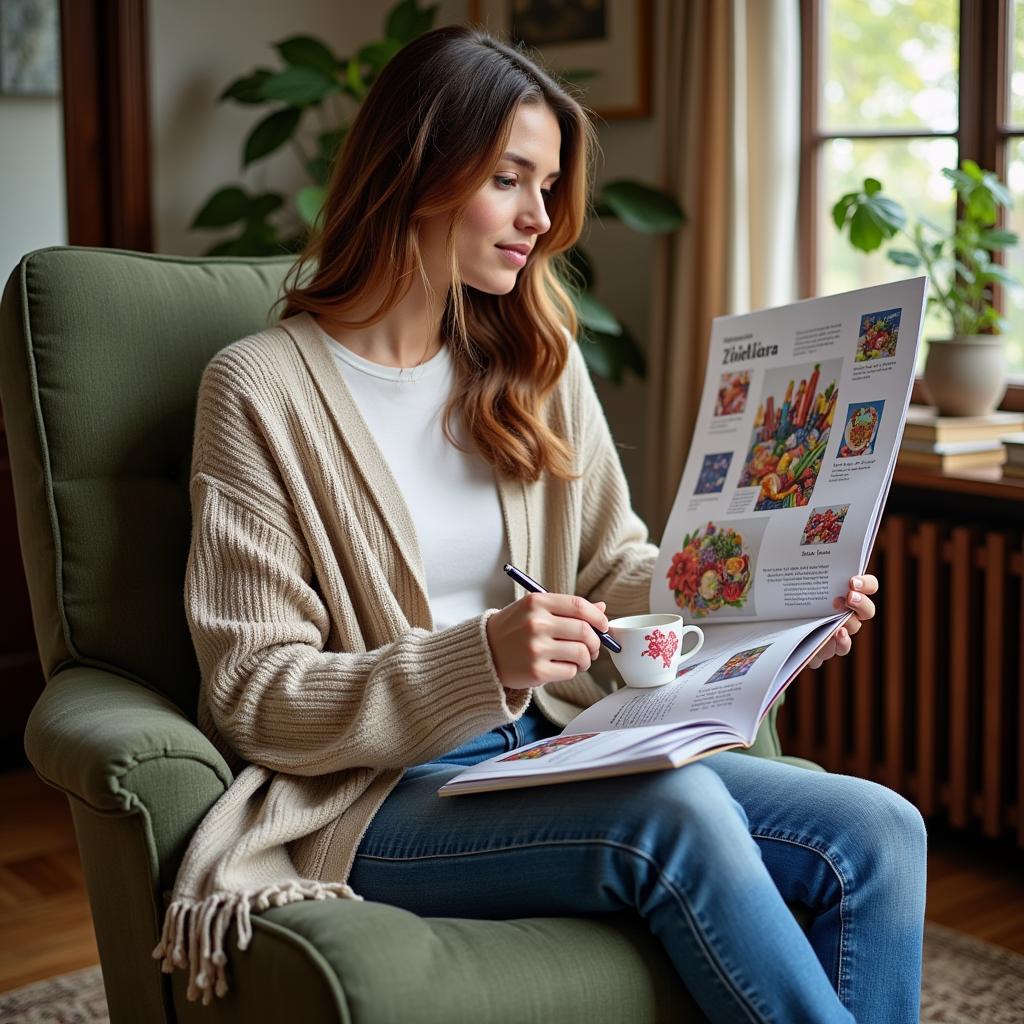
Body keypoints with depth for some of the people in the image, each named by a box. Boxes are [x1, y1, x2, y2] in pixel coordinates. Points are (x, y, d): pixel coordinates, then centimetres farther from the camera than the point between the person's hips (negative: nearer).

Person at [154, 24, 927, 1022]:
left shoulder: (534, 363, 13)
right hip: (373, 800, -5)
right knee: (676, 815, -33)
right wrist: (481, 659, -23)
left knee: (879, 835, -17)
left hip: (559, 749, 6)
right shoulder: (260, 390, -5)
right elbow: (253, 696, -9)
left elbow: (615, 566, 17)